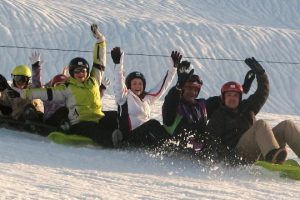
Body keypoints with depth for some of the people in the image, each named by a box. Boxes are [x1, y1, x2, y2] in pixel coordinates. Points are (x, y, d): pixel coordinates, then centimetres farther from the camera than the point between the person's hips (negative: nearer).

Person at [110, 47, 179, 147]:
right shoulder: (124, 97, 5)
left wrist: (174, 66, 30)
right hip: (132, 136, -8)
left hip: (147, 136, 8)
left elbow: (163, 85, 29)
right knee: (153, 123, -27)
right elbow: (119, 82, -11)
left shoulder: (147, 98, 23)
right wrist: (118, 62, -24)